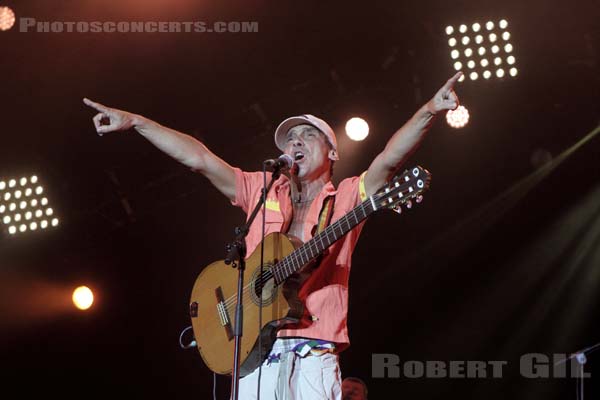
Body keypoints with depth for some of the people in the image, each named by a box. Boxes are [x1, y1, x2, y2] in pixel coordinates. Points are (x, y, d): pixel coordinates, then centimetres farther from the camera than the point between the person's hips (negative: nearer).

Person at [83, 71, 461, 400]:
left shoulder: (346, 197, 12)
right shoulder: (262, 191, 20)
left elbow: (390, 158, -4)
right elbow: (199, 158, 14)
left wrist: (429, 110, -18)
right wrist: (134, 121, 8)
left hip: (312, 355, -2)